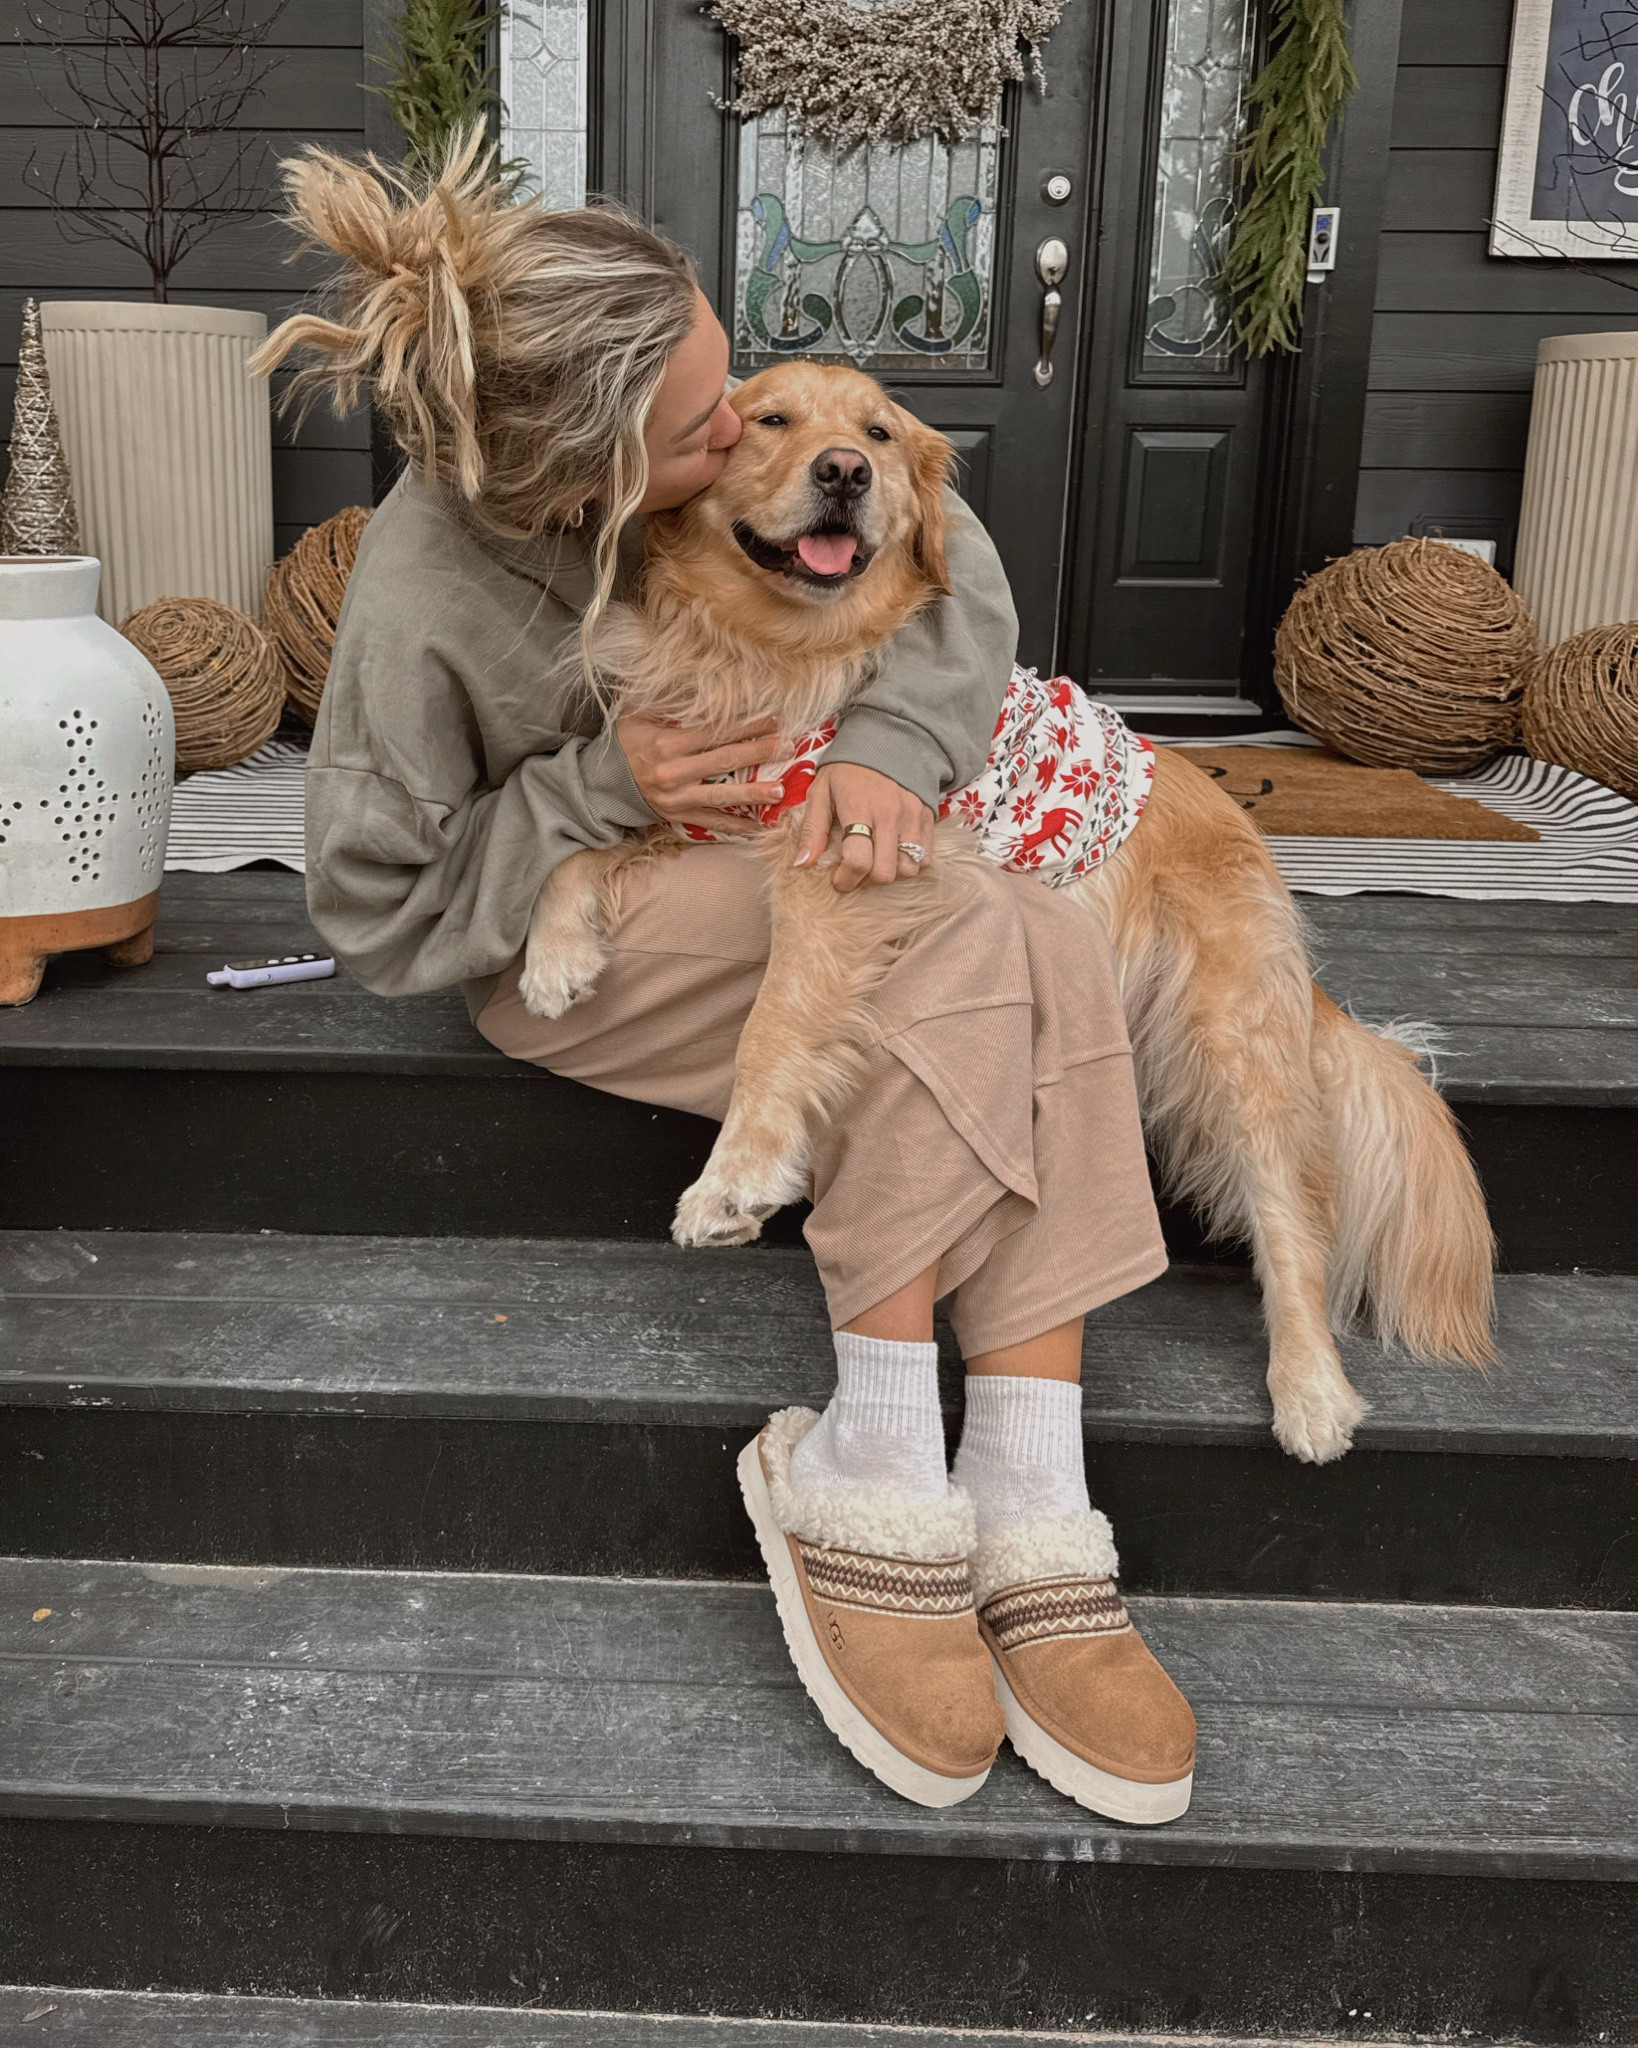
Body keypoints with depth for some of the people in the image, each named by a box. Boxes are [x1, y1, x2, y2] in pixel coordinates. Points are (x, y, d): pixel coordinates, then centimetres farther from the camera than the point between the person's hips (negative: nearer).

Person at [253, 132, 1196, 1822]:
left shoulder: (679, 444, -11)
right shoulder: (419, 602, -24)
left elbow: (951, 554, -6)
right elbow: (384, 921, -15)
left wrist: (890, 745, -24)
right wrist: (596, 783, -25)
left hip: (761, 846, 6)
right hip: (567, 938, -5)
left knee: (1052, 957, -25)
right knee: (959, 939, -32)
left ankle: (1030, 1520, -28)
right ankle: (870, 1472, -24)